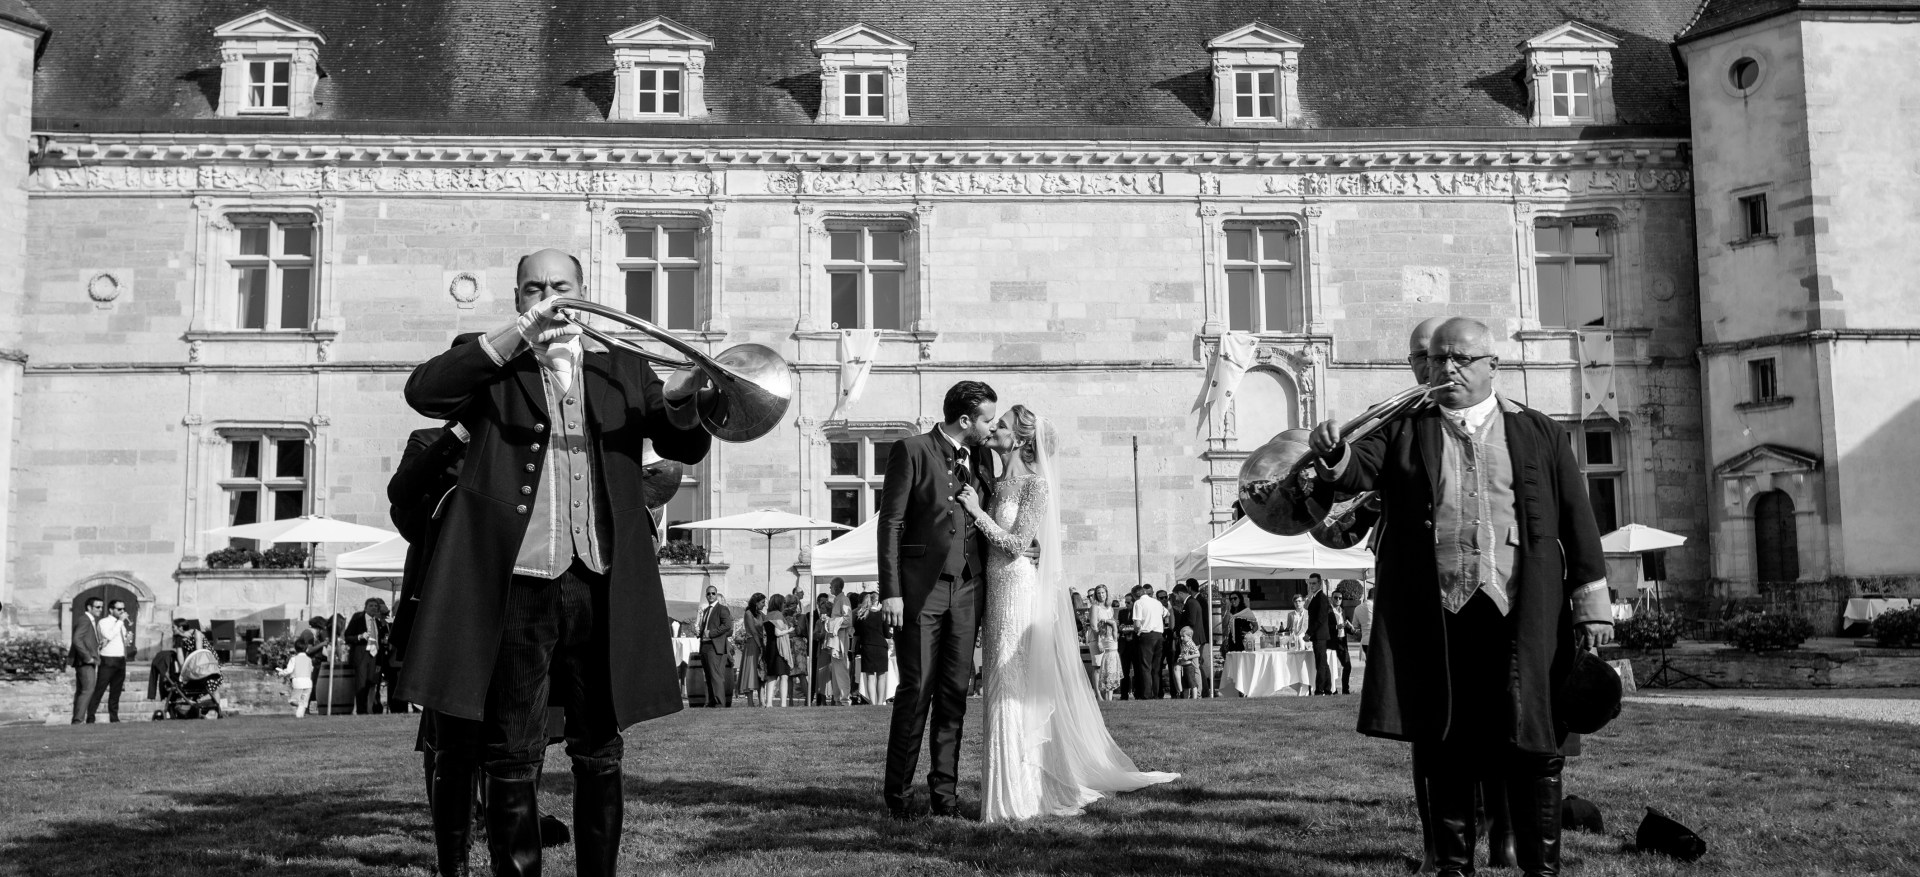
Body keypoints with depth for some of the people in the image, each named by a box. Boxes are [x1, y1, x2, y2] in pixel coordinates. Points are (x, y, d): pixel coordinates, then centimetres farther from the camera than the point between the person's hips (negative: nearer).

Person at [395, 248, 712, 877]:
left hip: (602, 586, 2)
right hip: (518, 584, -2)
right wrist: (519, 335, -15)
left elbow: (688, 448, 10)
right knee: (513, 761, 2)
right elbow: (422, 392, -10)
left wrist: (682, 399, -12)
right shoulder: (491, 365, 9)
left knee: (600, 755, 9)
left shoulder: (624, 372, 16)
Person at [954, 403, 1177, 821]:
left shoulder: (1036, 485, -10)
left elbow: (1015, 544, -17)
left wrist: (977, 511, -14)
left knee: (1019, 690, -5)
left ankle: (1018, 796, 1)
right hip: (996, 593, 8)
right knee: (1005, 689, 9)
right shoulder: (999, 485, 13)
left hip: (1020, 591, -8)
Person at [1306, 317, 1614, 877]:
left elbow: (1577, 521, 10)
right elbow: (1361, 470, -5)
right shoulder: (1404, 431, 12)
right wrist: (1334, 454, -28)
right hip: (1435, 619, 0)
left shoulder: (1540, 433, 12)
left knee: (1533, 747, 1)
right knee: (1444, 750, 5)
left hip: (1522, 615, 0)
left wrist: (1592, 605, 4)